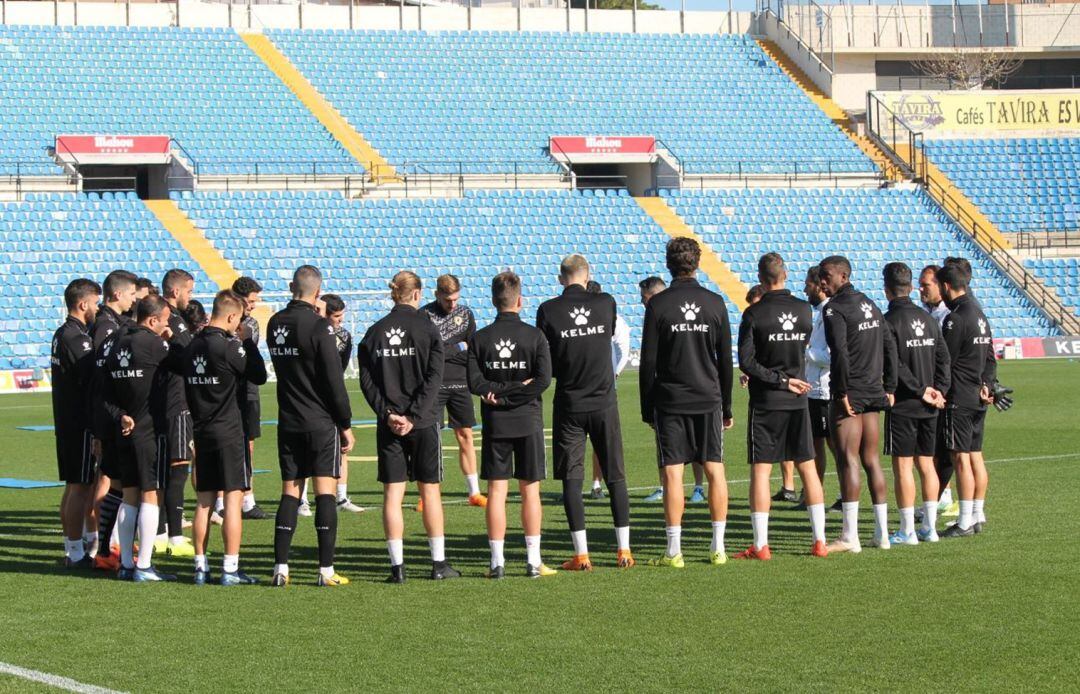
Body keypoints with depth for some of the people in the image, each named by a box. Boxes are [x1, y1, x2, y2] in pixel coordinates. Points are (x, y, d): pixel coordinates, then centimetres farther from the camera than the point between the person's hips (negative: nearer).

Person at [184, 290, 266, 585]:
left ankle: (201, 567, 11)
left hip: (201, 431, 7)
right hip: (228, 431, -7)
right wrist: (248, 342, 1)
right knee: (233, 499, -3)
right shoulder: (228, 346, -14)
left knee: (203, 501, 10)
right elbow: (259, 375, -7)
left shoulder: (193, 346, 7)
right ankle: (230, 569, -5)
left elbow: (187, 384, 12)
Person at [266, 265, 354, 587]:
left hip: (288, 422, 5)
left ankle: (280, 568, 3)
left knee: (289, 492, 8)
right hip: (321, 422, -5)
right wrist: (346, 424, -6)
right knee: (325, 491, -1)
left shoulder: (275, 324, 5)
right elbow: (334, 380, -13)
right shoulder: (319, 327, -14)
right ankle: (326, 570, -2)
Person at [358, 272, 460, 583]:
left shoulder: (374, 332, 4)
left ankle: (397, 566, 1)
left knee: (393, 493, 4)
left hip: (388, 425, 2)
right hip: (423, 423, -2)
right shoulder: (427, 329, -5)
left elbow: (366, 380, -1)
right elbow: (433, 378, -11)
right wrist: (414, 416, -11)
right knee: (430, 490, 7)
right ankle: (439, 563, 9)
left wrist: (387, 414, -6)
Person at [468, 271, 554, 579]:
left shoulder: (479, 338, -1)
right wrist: (516, 391, -7)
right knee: (530, 491, 4)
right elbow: (543, 380, -13)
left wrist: (498, 392, -2)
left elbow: (474, 383, -8)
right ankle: (533, 561, 4)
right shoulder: (534, 335, -4)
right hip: (528, 421, -1)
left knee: (496, 491, 3)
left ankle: (497, 561, 1)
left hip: (494, 424, 1)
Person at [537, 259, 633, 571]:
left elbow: (545, 363, -3)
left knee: (571, 479, 2)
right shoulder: (606, 302, -3)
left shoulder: (548, 310, -8)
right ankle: (624, 550, 9)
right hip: (605, 403, 1)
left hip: (569, 404, -1)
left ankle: (581, 554, -3)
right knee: (616, 476, 10)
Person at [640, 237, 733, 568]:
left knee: (673, 473, -1)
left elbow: (648, 362, -4)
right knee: (715, 470, 7)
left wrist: (647, 408, 4)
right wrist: (726, 407, 14)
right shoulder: (715, 303, 3)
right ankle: (718, 548, 8)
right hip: (708, 400, 2)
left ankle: (674, 550, -3)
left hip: (670, 401, -2)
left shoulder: (658, 304, -4)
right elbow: (725, 360, 7)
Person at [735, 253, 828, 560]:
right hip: (798, 400, 4)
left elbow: (746, 361, -13)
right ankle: (820, 540, 8)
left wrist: (781, 381, -9)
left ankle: (760, 544, -5)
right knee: (808, 467, 9)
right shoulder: (804, 310, 2)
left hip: (765, 402, -4)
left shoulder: (754, 313, -10)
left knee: (760, 470, -1)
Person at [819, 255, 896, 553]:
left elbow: (840, 352, -21)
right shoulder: (870, 305, 15)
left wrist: (842, 392, -17)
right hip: (873, 394, 8)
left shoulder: (835, 308, -11)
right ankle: (882, 533, 13)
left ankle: (850, 537, -9)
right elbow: (889, 348, 16)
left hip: (849, 395, -8)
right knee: (871, 460, 12)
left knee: (847, 461, -7)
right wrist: (888, 388, 17)